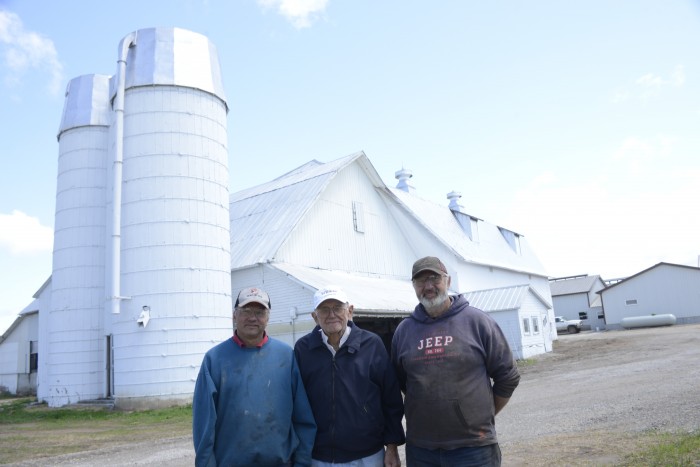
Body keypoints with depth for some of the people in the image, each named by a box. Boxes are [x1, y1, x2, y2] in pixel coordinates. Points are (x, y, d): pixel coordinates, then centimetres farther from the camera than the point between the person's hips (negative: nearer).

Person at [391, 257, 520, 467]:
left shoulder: (477, 321, -4)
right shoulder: (403, 330, 3)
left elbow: (507, 376, 1)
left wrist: (484, 415, 7)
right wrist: (427, 411, 11)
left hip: (473, 447, -2)